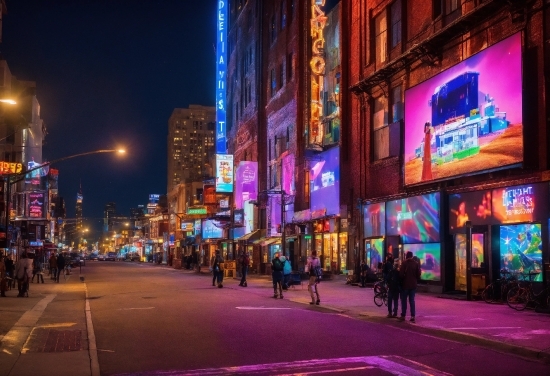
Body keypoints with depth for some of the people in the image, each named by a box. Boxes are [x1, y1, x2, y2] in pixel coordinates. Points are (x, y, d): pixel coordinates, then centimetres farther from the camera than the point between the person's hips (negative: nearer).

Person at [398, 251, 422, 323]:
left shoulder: (404, 263, -11)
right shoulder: (416, 264, 0)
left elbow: (401, 274, -14)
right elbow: (418, 274, 0)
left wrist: (402, 279, 5)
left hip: (405, 284, -3)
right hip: (413, 285, 3)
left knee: (404, 300, 7)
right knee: (412, 300, 8)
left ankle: (403, 316, 7)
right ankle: (413, 316, 2)